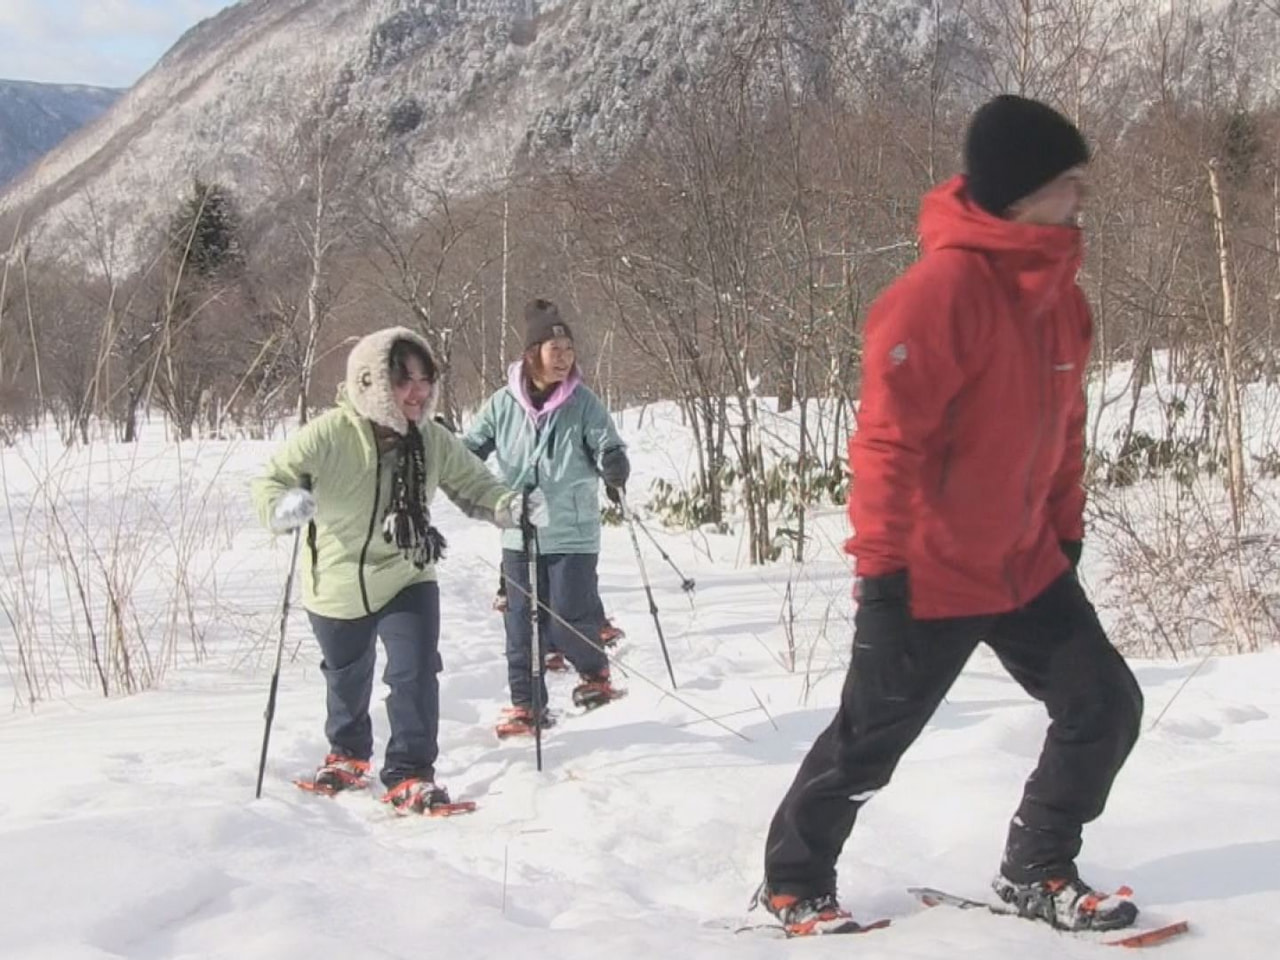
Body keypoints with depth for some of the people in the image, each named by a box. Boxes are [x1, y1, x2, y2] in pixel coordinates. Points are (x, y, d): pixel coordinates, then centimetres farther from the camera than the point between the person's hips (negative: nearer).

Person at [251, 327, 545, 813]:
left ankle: (410, 773, -1)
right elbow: (269, 482, -21)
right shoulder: (330, 434, -26)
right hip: (338, 583, -1)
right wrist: (284, 505, -44)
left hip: (406, 578, 1)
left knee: (416, 672, -16)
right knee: (347, 678, 21)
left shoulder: (432, 441, -14)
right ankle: (347, 754, 49)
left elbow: (472, 485, -1)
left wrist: (510, 506, -22)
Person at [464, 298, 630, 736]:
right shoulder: (504, 404, 1)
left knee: (569, 621, -7)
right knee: (521, 624, 6)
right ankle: (526, 705, 19)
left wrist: (614, 464, -30)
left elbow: (607, 446, -7)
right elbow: (471, 449, 9)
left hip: (573, 533, -2)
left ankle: (595, 673, 22)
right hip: (519, 533, 3)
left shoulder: (583, 403, -4)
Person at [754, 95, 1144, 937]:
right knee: (868, 744, 5)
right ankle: (793, 883, 26)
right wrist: (881, 566, -22)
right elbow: (887, 436, -23)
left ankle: (1037, 873, 20)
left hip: (1026, 566, 8)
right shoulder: (942, 289, -23)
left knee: (1107, 707, 4)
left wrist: (1068, 529, 17)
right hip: (930, 575, -8)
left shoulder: (1057, 290, 5)